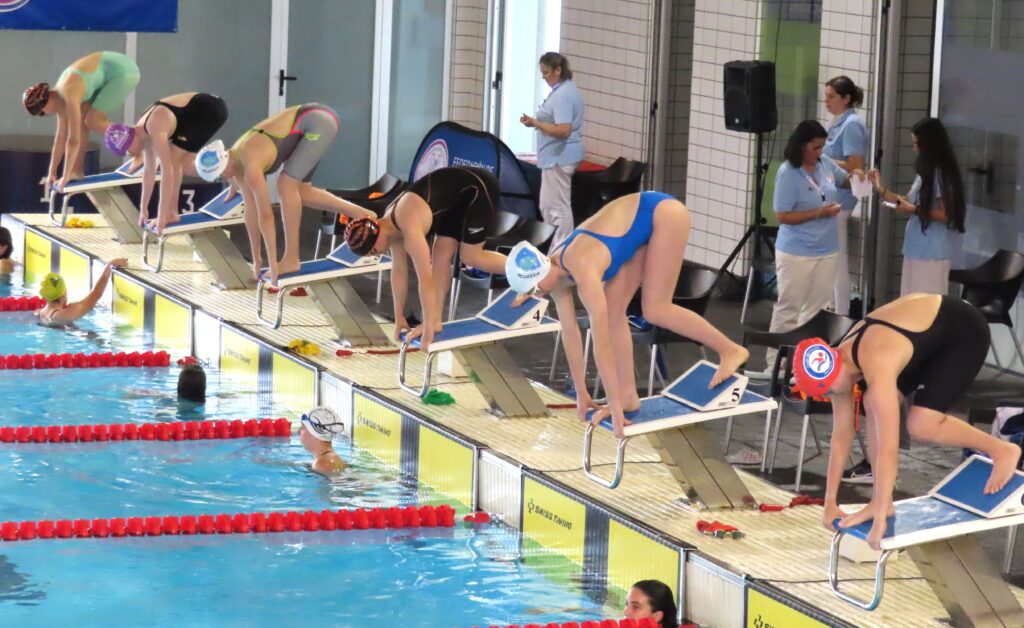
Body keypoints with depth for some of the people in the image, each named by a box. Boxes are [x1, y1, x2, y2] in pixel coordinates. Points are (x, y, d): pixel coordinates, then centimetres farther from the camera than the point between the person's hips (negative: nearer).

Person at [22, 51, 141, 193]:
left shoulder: (70, 96, -25)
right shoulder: (59, 97, 3)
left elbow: (73, 140, -25)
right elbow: (61, 135, 11)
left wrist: (65, 177, -21)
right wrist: (52, 173, 12)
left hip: (124, 71, -9)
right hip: (113, 72, 9)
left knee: (92, 121, -12)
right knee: (80, 119, 4)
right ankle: (78, 170, 6)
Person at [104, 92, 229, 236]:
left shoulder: (155, 129, -25)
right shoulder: (143, 131, 2)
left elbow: (167, 172, -29)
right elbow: (149, 169, 13)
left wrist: (162, 216, -28)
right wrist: (143, 209, 17)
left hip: (211, 110, -9)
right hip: (201, 109, 9)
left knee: (173, 159, -11)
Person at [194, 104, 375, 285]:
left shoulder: (251, 167, -25)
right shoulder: (236, 161, 2)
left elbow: (265, 215, -24)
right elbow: (251, 210, 7)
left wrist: (273, 265, -21)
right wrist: (256, 259, 9)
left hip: (319, 123, -10)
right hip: (310, 122, 10)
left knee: (287, 186, -13)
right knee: (300, 192, 15)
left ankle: (291, 259, -7)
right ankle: (363, 215, 24)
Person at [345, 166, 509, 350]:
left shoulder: (409, 227, -32)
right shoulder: (391, 224, -4)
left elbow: (425, 278, -33)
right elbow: (398, 270, 6)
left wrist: (428, 327, -30)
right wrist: (399, 319, 9)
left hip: (479, 188, -9)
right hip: (459, 199, 9)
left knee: (470, 257, -11)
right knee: (441, 255, 3)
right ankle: (436, 320, 6)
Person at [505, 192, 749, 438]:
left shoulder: (583, 270, -33)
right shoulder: (556, 272, -9)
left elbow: (602, 344, -32)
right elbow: (569, 331, 1)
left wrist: (615, 406, -29)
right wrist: (581, 393, 6)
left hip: (664, 214, -8)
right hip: (644, 225, 8)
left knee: (654, 311, -13)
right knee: (613, 310, -1)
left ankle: (730, 350, 2)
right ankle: (629, 395, 3)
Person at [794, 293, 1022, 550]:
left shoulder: (877, 367, -36)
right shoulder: (840, 362, -10)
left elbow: (888, 449, -37)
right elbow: (841, 436, -1)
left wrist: (880, 519, -35)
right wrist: (830, 503, 1)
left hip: (965, 333, -8)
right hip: (930, 333, 8)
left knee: (922, 425, -18)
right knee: (874, 405, -6)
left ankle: (1002, 450, 2)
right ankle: (883, 501, 3)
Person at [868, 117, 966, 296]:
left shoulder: (942, 174, -15)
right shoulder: (926, 172, 14)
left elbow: (947, 215, -18)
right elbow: (909, 201, 19)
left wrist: (915, 210, -18)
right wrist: (881, 189, 12)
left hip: (931, 254, -10)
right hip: (915, 250, 10)